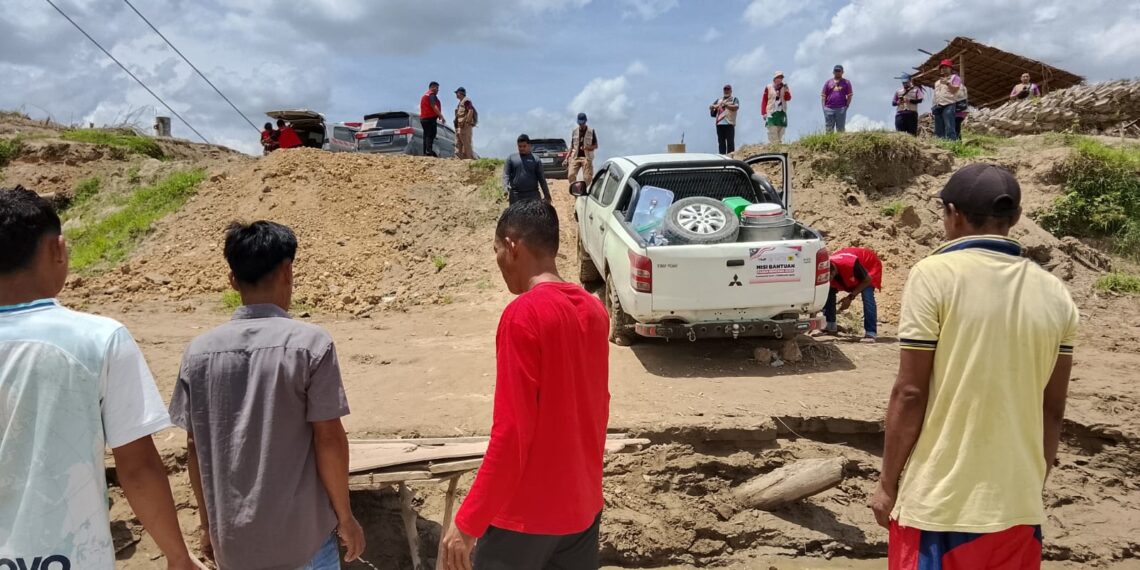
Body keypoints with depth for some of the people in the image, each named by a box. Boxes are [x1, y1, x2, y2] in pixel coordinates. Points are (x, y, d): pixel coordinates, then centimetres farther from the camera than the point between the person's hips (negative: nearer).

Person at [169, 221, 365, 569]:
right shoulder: (310, 344, -16)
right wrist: (345, 517, -3)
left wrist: (208, 523, 15)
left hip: (232, 536, 4)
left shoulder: (199, 352, -3)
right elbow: (329, 440, -14)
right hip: (301, 534, -4)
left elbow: (195, 446, 3)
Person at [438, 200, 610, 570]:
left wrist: (467, 522, -16)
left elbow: (511, 432, -22)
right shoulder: (594, 310, 3)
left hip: (525, 512, -7)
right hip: (583, 504, 7)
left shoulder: (523, 315, -20)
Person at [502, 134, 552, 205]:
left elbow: (541, 178, 7)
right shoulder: (511, 158, 9)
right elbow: (506, 175, 2)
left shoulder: (535, 160, 7)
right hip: (515, 197, 1)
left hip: (533, 196, -1)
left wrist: (547, 195, 3)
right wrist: (507, 190, -15)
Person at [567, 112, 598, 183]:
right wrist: (567, 157, 8)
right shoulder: (574, 131, 13)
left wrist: (588, 147, -15)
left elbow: (596, 146, 5)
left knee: (587, 178, -7)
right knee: (571, 175, -13)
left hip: (587, 158, -2)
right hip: (575, 157, 2)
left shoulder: (591, 131, 5)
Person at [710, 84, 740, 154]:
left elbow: (736, 107, -10)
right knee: (721, 142, 6)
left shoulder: (734, 99, 9)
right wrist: (714, 106, -3)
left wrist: (726, 104, -14)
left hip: (729, 123, -5)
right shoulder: (719, 99, 23)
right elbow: (710, 106, 20)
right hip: (719, 123, 5)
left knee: (730, 142, -7)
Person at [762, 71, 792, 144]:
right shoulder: (768, 88, 3)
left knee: (780, 134, 3)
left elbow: (788, 98, 0)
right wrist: (763, 113, -3)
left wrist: (786, 91, -18)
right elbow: (764, 101, 3)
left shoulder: (784, 87, 12)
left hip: (782, 113, 4)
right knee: (772, 133, -13)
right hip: (771, 113, -4)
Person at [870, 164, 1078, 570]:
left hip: (940, 502, -4)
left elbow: (910, 393, -13)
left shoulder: (934, 276, -12)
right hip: (1017, 504, 5)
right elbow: (1053, 409, 8)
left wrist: (888, 483, -3)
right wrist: (1034, 484, 20)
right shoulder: (1054, 294, 3)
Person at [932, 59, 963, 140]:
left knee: (950, 128, -19)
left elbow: (955, 90, -5)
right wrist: (933, 107, 17)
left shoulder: (954, 77, 9)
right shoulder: (938, 81, 28)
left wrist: (947, 83, -17)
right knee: (938, 129, 1)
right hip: (938, 107, 7)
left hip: (949, 105, -7)